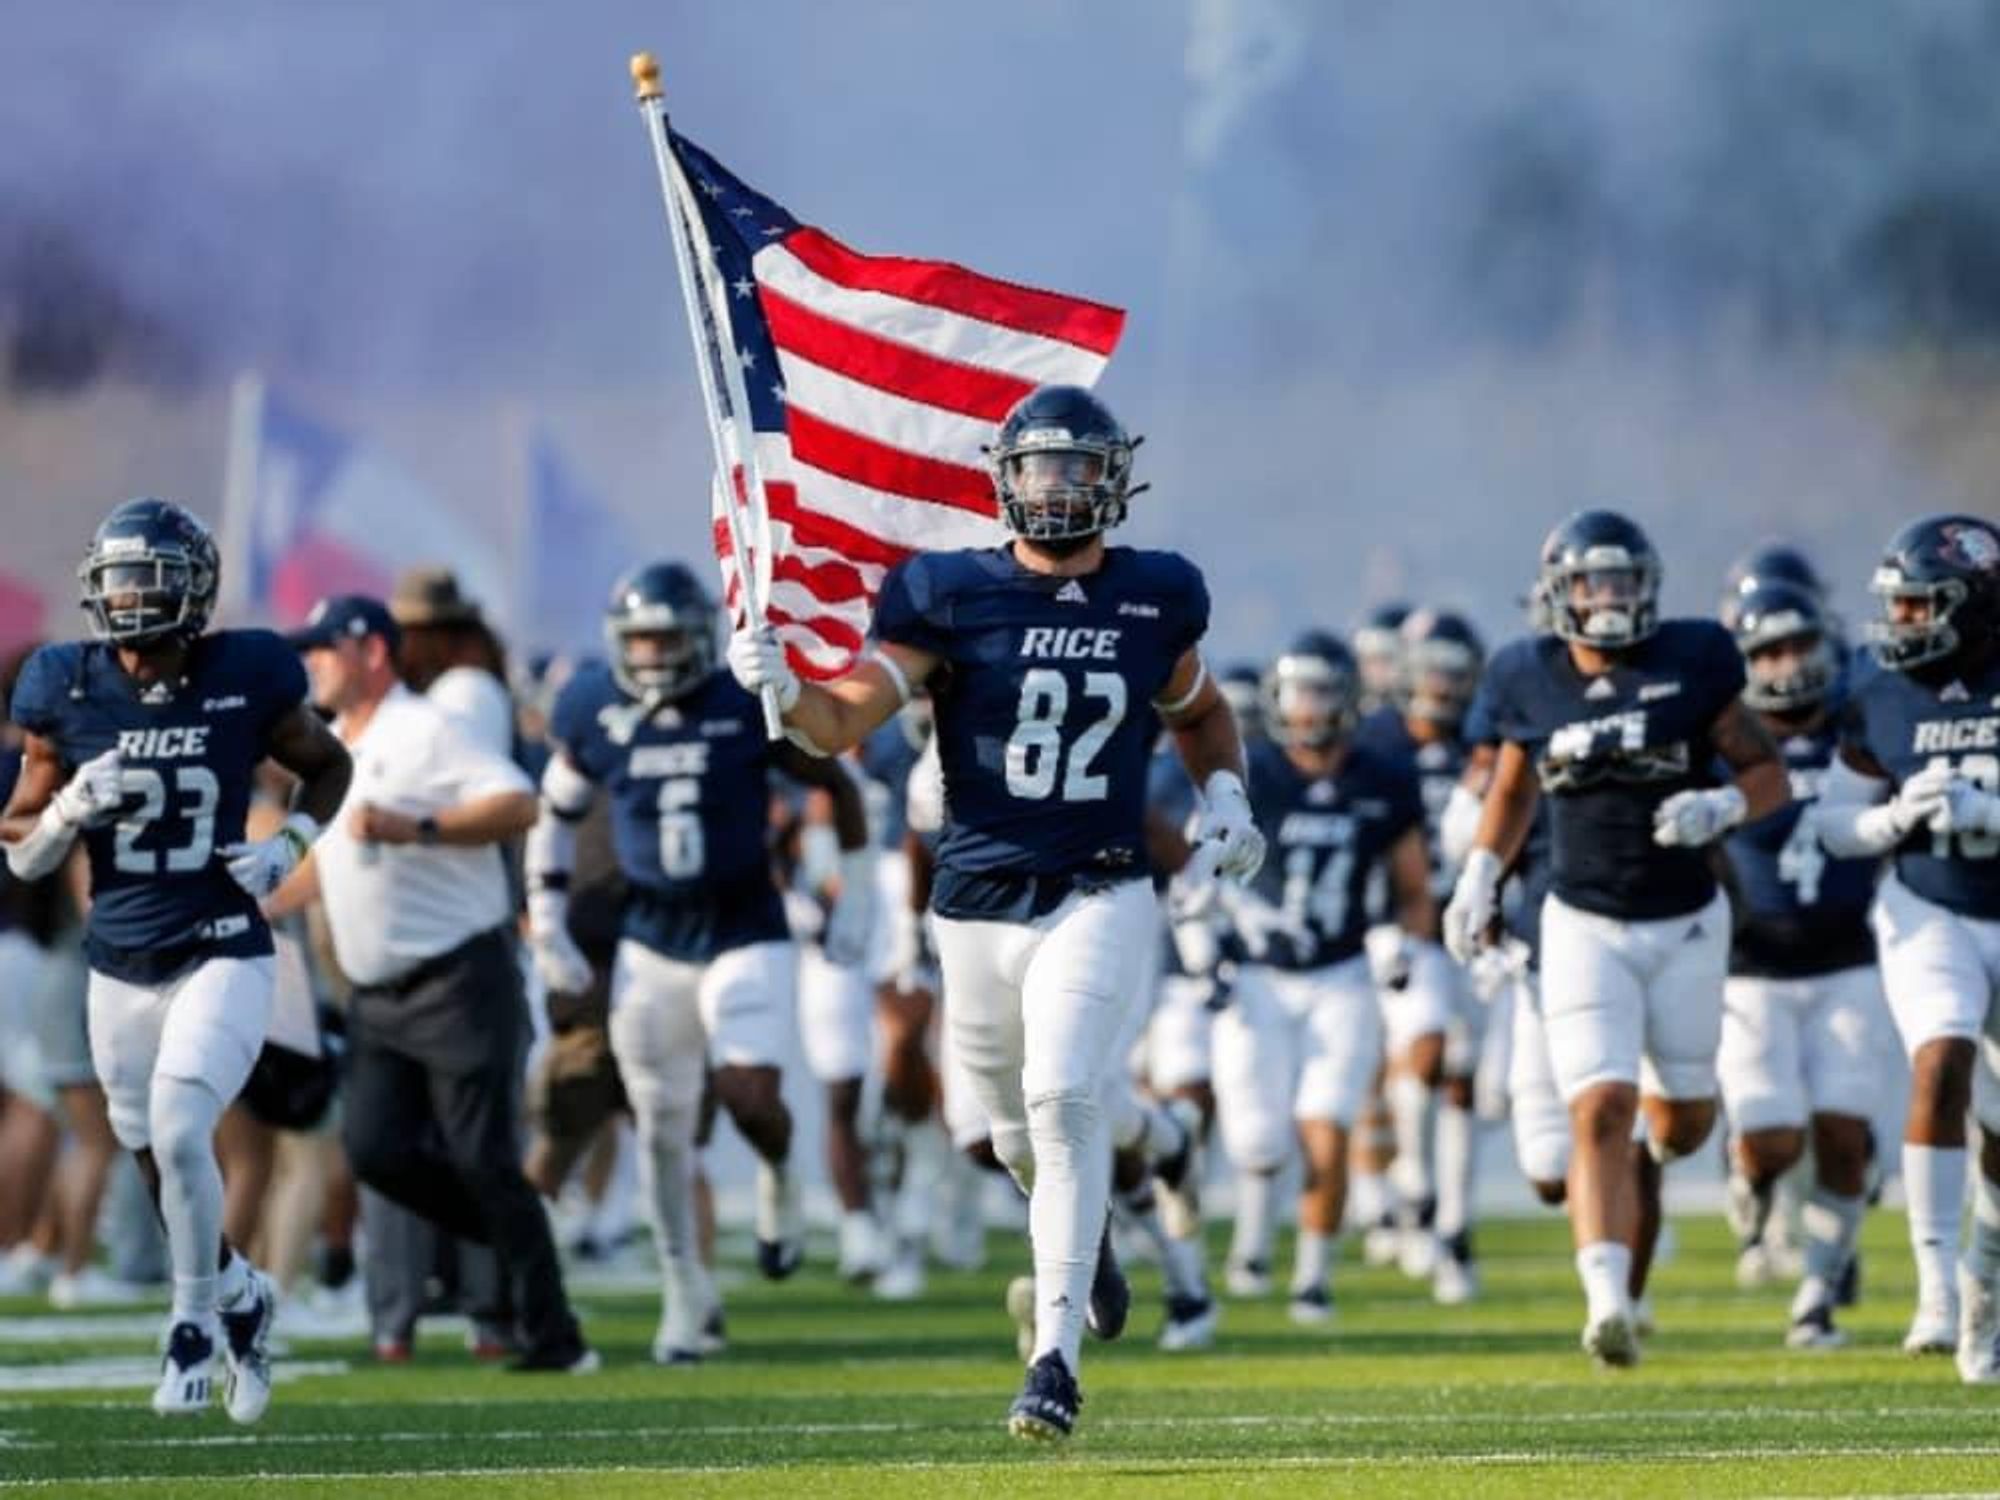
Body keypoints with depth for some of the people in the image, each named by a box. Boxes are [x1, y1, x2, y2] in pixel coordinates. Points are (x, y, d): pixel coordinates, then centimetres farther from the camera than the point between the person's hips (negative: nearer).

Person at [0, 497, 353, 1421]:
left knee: (179, 1134, -21)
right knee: (159, 1165, 10)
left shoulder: (247, 679, -7)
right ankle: (241, 1297, 39)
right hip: (120, 965, 3)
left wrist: (291, 845, -5)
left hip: (222, 956, -3)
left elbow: (327, 766, 13)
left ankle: (197, 1323, 0)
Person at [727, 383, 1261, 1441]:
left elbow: (1198, 712, 24)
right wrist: (782, 688, -28)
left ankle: (1056, 1356, -17)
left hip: (1099, 901, -1)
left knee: (1062, 1101, -20)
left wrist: (1225, 794, 5)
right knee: (1022, 1137, 12)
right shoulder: (950, 596, -3)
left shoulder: (1156, 599, 4)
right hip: (978, 907, 1)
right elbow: (843, 723, -7)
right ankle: (1085, 1231, 48)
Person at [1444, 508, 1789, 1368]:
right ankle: (1607, 1303, -24)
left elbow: (1769, 776, -2)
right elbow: (1513, 787, 16)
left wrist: (1724, 806, -22)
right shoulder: (1531, 683, -2)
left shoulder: (1691, 667, -8)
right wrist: (1481, 872, 6)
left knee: (1681, 1121, 13)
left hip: (1685, 925, 1)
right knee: (1600, 1115, -16)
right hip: (1583, 927, -1)